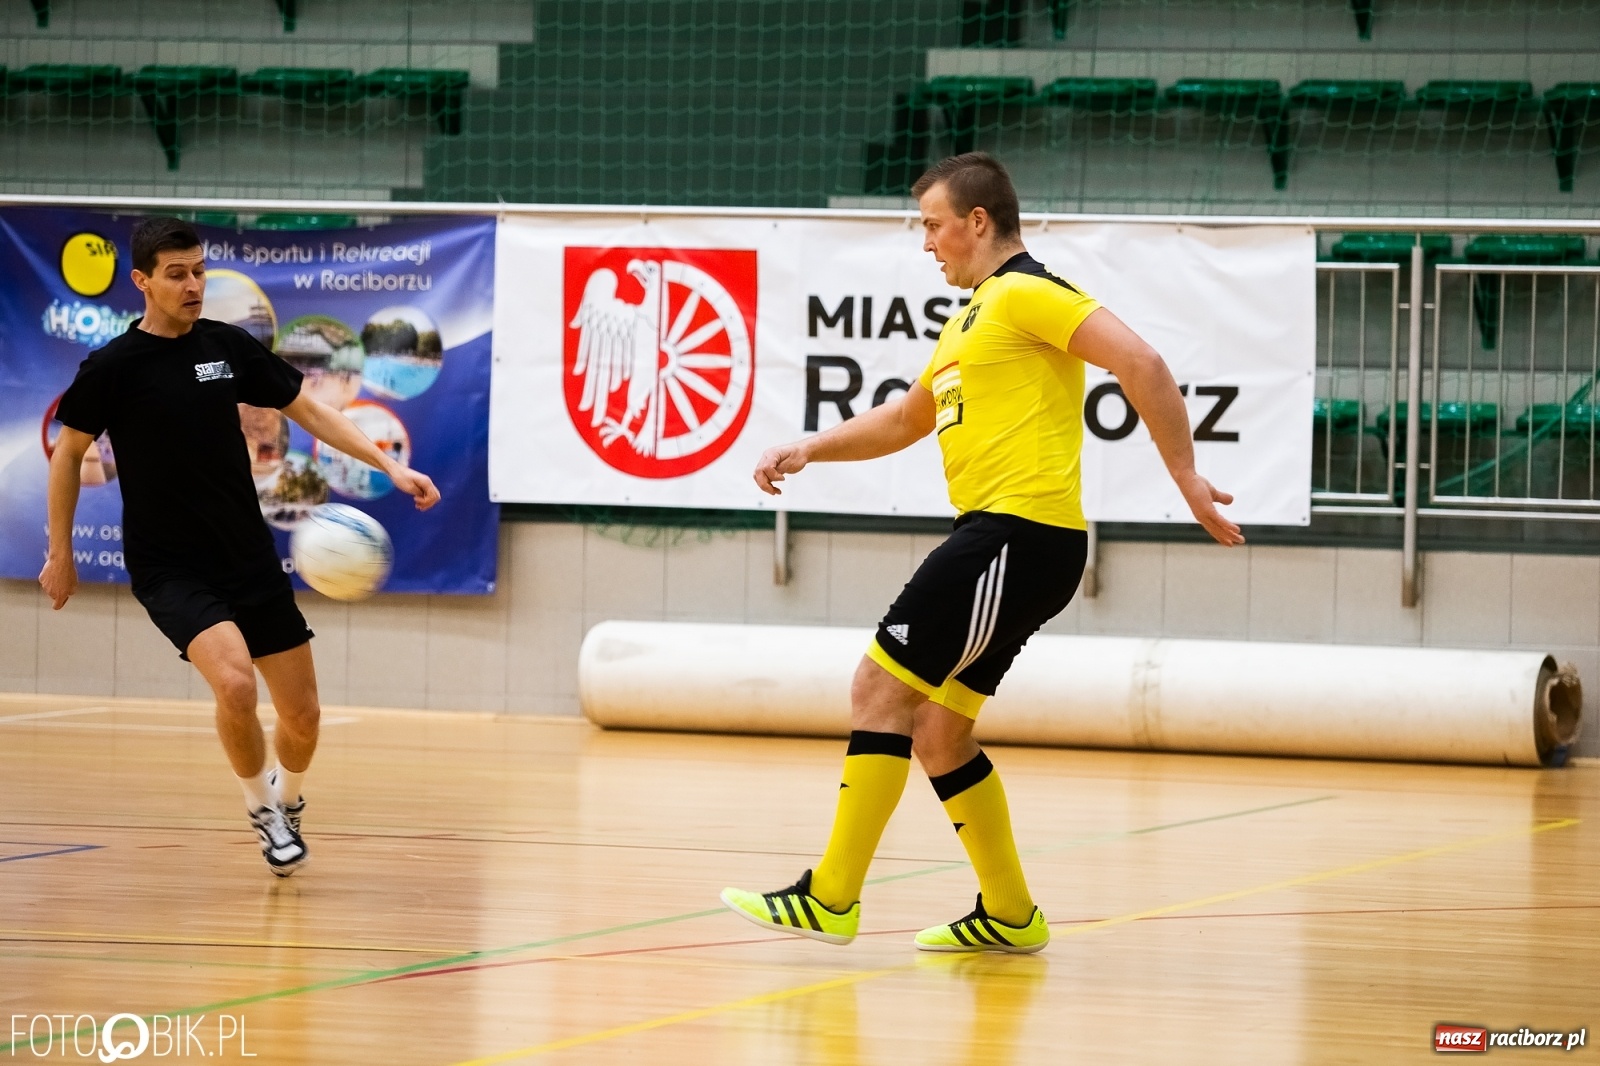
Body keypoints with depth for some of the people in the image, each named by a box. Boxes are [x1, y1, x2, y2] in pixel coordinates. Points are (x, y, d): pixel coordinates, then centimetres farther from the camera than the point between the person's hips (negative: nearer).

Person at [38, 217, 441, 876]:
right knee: (235, 682, -28)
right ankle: (262, 810, -1)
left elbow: (310, 412, 9)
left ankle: (287, 800, 38)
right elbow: (68, 453, 4)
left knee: (302, 714, 4)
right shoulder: (112, 368, -9)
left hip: (251, 561, 4)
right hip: (169, 568, -4)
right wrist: (60, 554, 6)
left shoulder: (228, 346, 1)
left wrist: (388, 465, 0)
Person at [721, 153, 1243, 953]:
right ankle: (1009, 916, 19)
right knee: (937, 732, 12)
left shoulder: (1025, 294, -7)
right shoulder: (971, 319, 24)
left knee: (881, 689, -11)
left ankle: (830, 898, -11)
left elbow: (1139, 363, -16)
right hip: (998, 536, 10)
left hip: (1017, 531, -10)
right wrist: (808, 450, 23)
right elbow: (905, 419, 36)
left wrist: (1187, 479, -19)